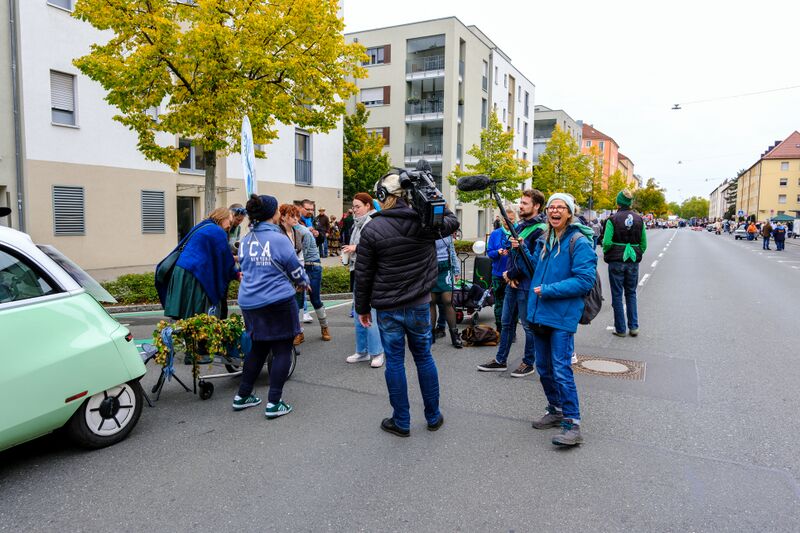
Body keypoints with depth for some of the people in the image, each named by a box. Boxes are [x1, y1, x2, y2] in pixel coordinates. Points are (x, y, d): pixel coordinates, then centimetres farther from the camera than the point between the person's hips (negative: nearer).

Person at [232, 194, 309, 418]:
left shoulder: (246, 240, 7)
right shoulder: (278, 239, -13)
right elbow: (296, 270, -5)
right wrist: (304, 282, 16)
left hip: (249, 301, 7)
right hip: (277, 301, -7)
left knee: (258, 348, 21)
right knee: (282, 350, 4)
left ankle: (242, 396, 27)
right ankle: (274, 403, 4)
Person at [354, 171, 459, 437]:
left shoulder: (372, 229, -11)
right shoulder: (426, 221, -4)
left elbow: (363, 274, -6)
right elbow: (452, 221, 20)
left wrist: (362, 308, 5)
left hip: (387, 308, -3)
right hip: (419, 305, 3)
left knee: (395, 361, 7)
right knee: (424, 357, 15)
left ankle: (401, 422, 17)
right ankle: (433, 417, 26)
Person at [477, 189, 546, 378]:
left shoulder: (540, 230, -14)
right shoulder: (520, 226, 13)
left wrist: (511, 274, -9)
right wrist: (510, 276, -2)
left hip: (527, 285, -8)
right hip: (513, 282, 9)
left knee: (528, 325, 5)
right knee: (506, 322, 14)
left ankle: (528, 364, 19)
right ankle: (500, 360, 25)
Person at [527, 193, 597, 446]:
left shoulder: (578, 242, -11)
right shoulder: (544, 240, 13)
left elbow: (585, 280, -17)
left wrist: (549, 290, -19)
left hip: (562, 316, -8)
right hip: (540, 313, 8)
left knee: (561, 370, -9)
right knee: (543, 367, 15)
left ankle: (572, 425, 1)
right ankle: (555, 411, 33)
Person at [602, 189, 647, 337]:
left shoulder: (613, 219, -10)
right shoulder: (639, 219, 3)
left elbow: (607, 242, -15)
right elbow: (644, 244, 5)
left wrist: (606, 254, 4)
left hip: (616, 261, -4)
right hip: (633, 262, 4)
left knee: (617, 294, 5)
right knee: (631, 293, 16)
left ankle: (620, 329, 9)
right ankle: (634, 326, 15)